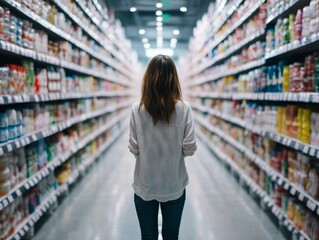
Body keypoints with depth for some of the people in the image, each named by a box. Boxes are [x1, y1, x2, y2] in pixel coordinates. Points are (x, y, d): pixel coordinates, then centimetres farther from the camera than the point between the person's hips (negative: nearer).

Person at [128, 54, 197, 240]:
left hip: (145, 185, 0)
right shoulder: (184, 108, -12)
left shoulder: (137, 109, -11)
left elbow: (134, 149, -8)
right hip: (174, 185, 0)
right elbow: (190, 149, -11)